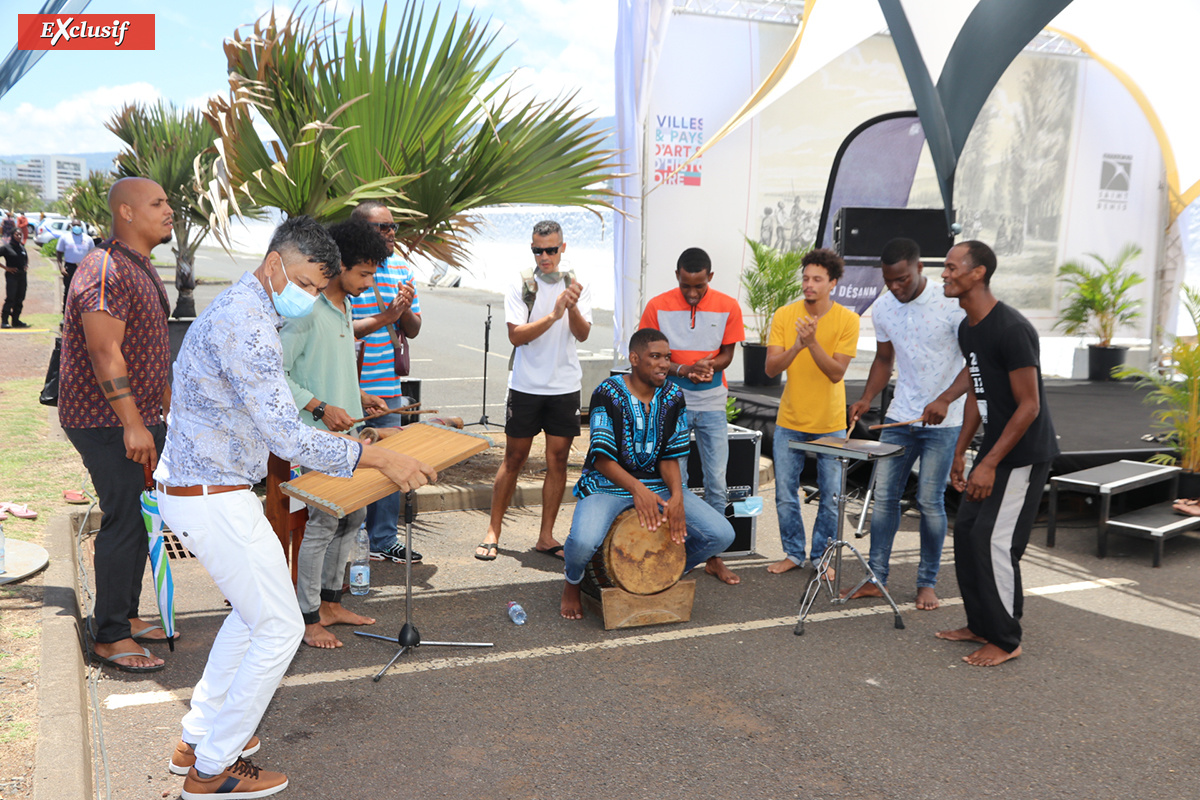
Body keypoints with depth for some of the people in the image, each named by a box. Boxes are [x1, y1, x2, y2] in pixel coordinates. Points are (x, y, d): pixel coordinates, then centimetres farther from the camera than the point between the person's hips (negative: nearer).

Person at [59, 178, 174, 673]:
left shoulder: (141, 269, 17)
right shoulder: (106, 270, -17)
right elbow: (104, 353, -24)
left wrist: (170, 406, 24)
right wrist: (132, 424, -26)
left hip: (140, 417, 10)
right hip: (107, 421, -10)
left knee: (138, 518, 14)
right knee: (125, 520, -8)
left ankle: (126, 615, 27)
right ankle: (109, 637, 2)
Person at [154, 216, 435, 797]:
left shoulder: (236, 309, 13)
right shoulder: (248, 325, -22)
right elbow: (287, 439, -28)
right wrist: (377, 458, -23)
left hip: (189, 486, 11)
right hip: (214, 498, -11)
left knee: (254, 612, 22)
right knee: (279, 627, -1)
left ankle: (196, 738, 31)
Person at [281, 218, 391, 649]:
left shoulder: (345, 309, 13)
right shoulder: (306, 311, -17)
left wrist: (360, 396, 11)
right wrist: (321, 408, -20)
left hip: (346, 433, 9)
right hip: (317, 436, -9)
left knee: (354, 513, 14)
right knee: (323, 521, -5)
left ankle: (330, 601, 28)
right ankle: (308, 618, 8)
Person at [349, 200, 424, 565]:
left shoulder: (401, 268, 11)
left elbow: (413, 330, 14)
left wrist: (405, 310, -7)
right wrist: (383, 319, -18)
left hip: (388, 388, 6)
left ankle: (384, 540, 25)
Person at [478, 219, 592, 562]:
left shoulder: (577, 287, 6)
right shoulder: (520, 287, 0)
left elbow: (582, 334, -6)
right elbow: (516, 335, -11)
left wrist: (572, 306, -25)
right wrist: (553, 315, -22)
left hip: (565, 386, 2)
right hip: (526, 386, -2)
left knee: (558, 459, 4)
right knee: (514, 458, 3)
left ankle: (546, 536, 13)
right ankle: (493, 531, 13)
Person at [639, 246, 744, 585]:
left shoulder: (728, 307, -3)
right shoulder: (658, 306, -6)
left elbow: (727, 354, 5)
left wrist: (708, 366, -17)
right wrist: (683, 370, -19)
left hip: (712, 406, 1)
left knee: (717, 483, 3)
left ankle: (714, 557, 14)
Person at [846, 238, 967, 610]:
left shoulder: (951, 305, -15)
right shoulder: (883, 308, 1)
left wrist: (945, 400, -25)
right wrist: (867, 398, 1)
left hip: (942, 422, -5)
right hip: (899, 416, 5)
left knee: (930, 501, -1)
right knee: (884, 495, 3)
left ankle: (927, 583, 14)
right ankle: (876, 578, 12)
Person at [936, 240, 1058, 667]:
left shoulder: (1012, 329, -22)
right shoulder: (967, 329, 7)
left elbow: (1029, 406, -21)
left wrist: (989, 465, -20)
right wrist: (960, 451, 15)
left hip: (1024, 453, -9)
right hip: (995, 445, 9)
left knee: (994, 540, -9)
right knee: (966, 529, 10)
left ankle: (1006, 641, 6)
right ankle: (980, 624, 24)